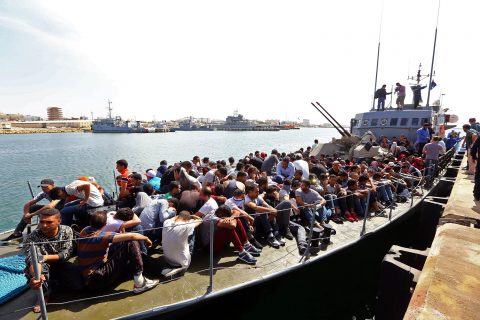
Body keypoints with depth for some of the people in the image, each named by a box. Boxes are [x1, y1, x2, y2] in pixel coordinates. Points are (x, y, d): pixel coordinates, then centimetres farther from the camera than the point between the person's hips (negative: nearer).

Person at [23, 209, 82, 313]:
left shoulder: (67, 231, -14)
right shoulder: (33, 237, -21)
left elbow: (66, 254, -15)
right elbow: (32, 259, -38)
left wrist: (45, 257, -28)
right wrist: (36, 276, -56)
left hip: (60, 266, 2)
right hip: (42, 269, -1)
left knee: (79, 283, -18)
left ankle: (54, 282, 15)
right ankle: (45, 294, -7)